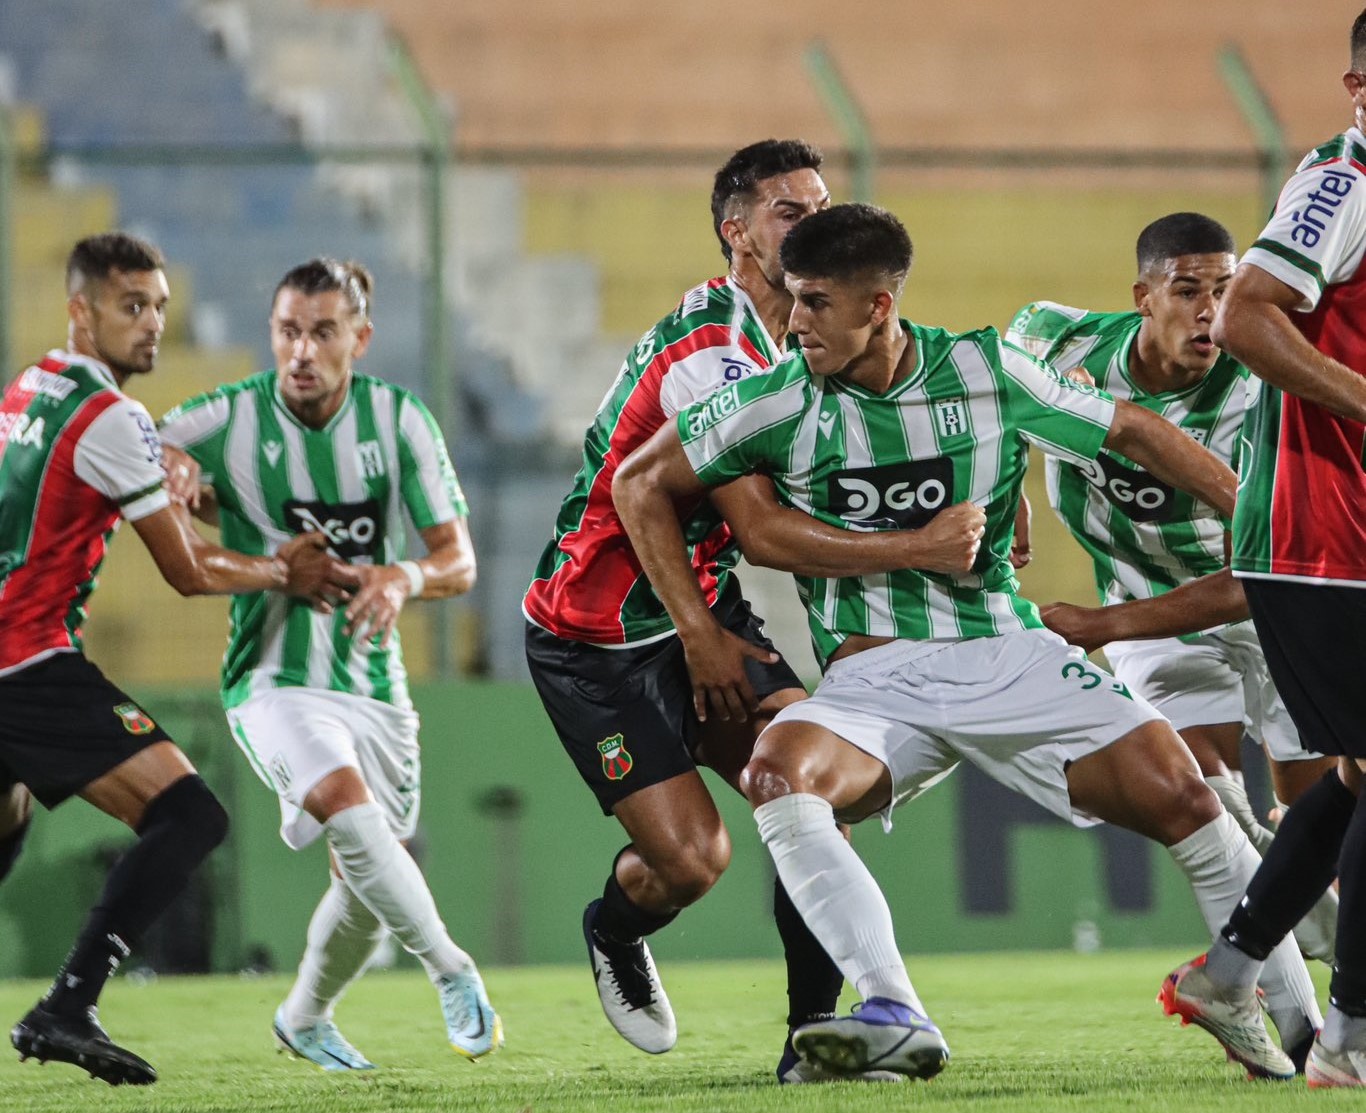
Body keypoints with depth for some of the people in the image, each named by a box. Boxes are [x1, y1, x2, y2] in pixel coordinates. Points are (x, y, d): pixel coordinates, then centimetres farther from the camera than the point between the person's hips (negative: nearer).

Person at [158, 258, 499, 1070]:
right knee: (351, 810, -31)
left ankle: (305, 1019, 37)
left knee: (367, 890, 10)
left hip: (374, 682, 4)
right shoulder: (227, 419, -10)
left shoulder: (400, 419, -4)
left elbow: (460, 561, -3)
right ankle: (452, 972, -18)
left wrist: (403, 577, -26)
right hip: (274, 678, -4)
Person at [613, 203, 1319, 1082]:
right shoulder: (781, 403, -3)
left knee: (1177, 793, -15)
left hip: (1009, 655, 0)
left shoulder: (986, 372, -3)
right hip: (873, 677, 0)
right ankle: (897, 1020, -36)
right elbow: (642, 484, 8)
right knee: (779, 771, -32)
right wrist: (702, 634, 3)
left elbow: (1133, 433, 8)